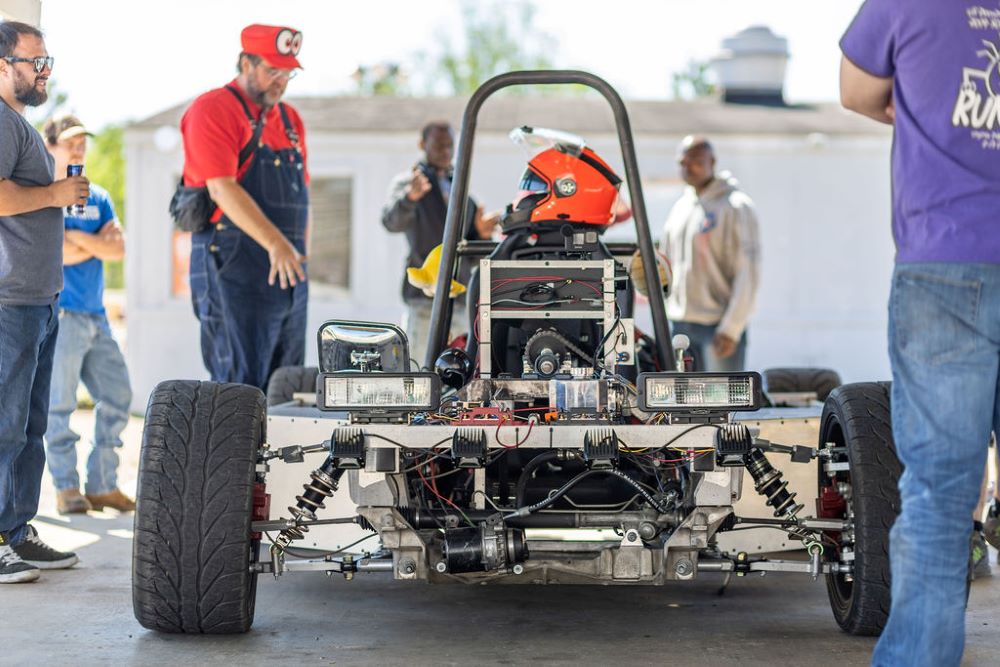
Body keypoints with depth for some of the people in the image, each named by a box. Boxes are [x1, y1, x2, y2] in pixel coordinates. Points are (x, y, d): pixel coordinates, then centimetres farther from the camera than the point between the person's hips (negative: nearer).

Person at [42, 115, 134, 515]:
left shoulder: (98, 198, 16)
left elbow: (118, 250, 3)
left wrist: (76, 238, -8)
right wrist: (97, 243, -5)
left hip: (95, 315, 6)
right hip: (59, 314, -6)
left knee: (117, 397, 4)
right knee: (59, 404, -4)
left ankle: (103, 485, 11)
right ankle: (66, 488, 4)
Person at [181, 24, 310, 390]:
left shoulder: (290, 119, 18)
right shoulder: (213, 110, -6)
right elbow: (223, 188, -17)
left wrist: (299, 253, 14)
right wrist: (275, 244, -25)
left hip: (288, 270, 8)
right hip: (235, 267, -8)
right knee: (241, 385, -9)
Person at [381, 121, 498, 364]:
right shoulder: (407, 182, 1)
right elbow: (392, 221, -21)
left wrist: (481, 235, -2)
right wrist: (410, 197, -42)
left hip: (461, 296, 6)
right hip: (426, 296, -6)